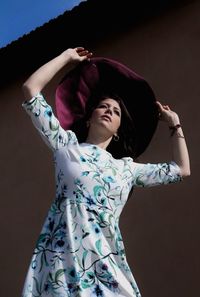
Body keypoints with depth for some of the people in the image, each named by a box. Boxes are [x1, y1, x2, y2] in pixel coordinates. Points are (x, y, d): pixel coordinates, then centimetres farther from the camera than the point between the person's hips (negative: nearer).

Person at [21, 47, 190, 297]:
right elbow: (30, 89, 6)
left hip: (108, 267, 3)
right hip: (63, 262, -3)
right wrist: (67, 56, 15)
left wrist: (175, 124, 31)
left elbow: (182, 170, 27)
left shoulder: (127, 168, 19)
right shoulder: (67, 145, 10)